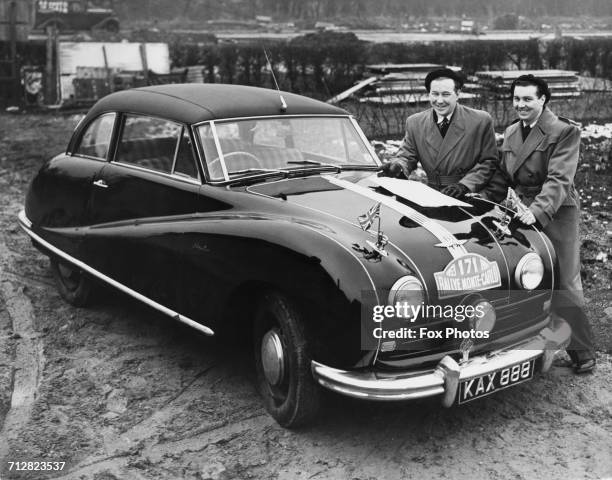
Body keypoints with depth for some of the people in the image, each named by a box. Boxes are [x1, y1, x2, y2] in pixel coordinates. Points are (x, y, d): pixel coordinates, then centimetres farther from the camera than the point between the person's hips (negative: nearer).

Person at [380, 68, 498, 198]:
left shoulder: (481, 121, -1)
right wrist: (398, 167, -16)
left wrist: (465, 184, -15)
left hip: (470, 196, -3)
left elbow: (489, 161, -1)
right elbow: (407, 156, 8)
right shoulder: (414, 123, 8)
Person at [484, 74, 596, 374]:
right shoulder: (511, 133, 11)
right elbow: (502, 177, 15)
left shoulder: (564, 132, -11)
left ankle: (583, 353, 13)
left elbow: (559, 179, -21)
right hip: (525, 213, 6)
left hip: (556, 215, -6)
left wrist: (538, 210, -33)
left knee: (563, 286, -2)